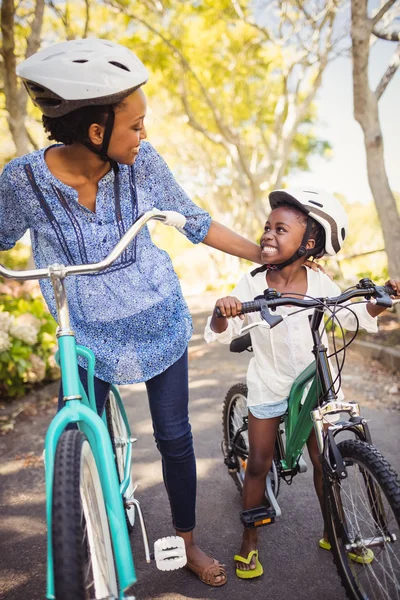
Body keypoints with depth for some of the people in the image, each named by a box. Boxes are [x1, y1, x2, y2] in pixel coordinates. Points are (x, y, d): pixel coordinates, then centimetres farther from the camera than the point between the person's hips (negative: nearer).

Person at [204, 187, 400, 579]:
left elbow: (353, 317, 5)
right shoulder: (252, 284, -17)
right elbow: (220, 334, -20)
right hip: (268, 385, -1)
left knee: (324, 460, 11)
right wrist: (221, 311, -41)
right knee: (258, 463, 6)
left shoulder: (319, 283, -11)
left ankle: (333, 532, 34)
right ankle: (249, 540, 26)